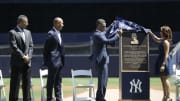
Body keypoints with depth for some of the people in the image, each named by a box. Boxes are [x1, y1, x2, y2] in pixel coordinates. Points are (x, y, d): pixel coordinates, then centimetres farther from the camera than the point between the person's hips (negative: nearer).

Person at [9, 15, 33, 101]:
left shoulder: (28, 32, 13)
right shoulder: (12, 32, -7)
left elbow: (31, 46, 11)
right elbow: (14, 47, -13)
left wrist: (28, 56, -3)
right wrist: (23, 56, -14)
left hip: (27, 62, 6)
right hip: (17, 62, -6)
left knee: (27, 83, 9)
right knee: (15, 84, -2)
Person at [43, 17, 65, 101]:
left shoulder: (58, 33, 14)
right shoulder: (51, 33, -13)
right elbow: (46, 48, -11)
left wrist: (62, 60, 12)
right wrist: (46, 61, -9)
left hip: (59, 61, 9)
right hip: (53, 61, -9)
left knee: (58, 81, 12)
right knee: (51, 81, 0)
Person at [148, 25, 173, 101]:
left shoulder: (166, 42, -17)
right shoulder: (162, 40, 11)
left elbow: (166, 54, -21)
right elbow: (156, 39, 35)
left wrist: (163, 64, -24)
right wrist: (151, 33, 25)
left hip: (164, 61, -9)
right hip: (160, 61, 9)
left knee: (165, 79, -5)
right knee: (163, 79, 12)